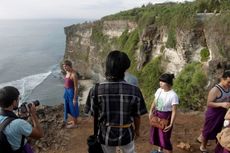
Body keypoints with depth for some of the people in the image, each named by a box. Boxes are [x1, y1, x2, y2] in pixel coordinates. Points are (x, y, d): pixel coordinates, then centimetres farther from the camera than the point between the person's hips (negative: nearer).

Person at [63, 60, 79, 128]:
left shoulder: (73, 74, -23)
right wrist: (65, 93, 19)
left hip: (71, 92, -9)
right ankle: (72, 120, 42)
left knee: (73, 108, 6)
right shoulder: (67, 73, 4)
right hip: (67, 91, 9)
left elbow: (76, 87, -21)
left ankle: (75, 124, 23)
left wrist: (75, 99, -19)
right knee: (68, 107, 22)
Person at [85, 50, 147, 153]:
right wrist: (137, 129, 13)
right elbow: (137, 116, -8)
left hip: (106, 134, 1)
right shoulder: (134, 91, -21)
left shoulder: (96, 91, -20)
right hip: (126, 134, 0)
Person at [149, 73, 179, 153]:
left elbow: (174, 111, -19)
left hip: (166, 116, -7)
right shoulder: (159, 90, -3)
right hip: (156, 114, 7)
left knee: (165, 137, 2)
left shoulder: (173, 95, -22)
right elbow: (154, 102, 7)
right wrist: (151, 111, -6)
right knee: (156, 133, 21)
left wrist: (171, 124, -22)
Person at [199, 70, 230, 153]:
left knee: (217, 131, 21)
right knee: (207, 131, 12)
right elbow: (209, 103, -25)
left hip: (222, 114, 7)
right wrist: (221, 104, -35)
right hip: (213, 115, -6)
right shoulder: (215, 90, -25)